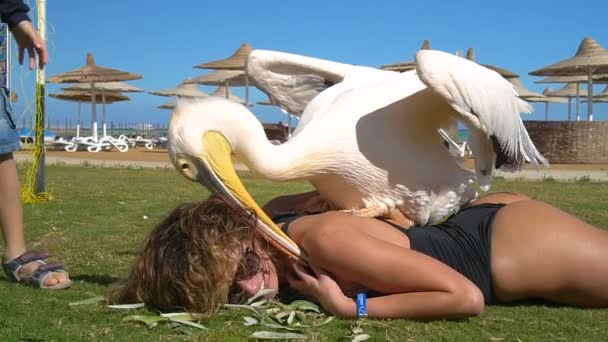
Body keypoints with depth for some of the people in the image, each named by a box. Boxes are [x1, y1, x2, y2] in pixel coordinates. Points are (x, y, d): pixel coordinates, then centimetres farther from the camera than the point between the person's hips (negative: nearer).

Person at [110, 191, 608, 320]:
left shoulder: (323, 238, -35)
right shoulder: (275, 214, -11)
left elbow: (465, 297, -33)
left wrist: (350, 307, -31)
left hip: (517, 244, -6)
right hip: (481, 219, 7)